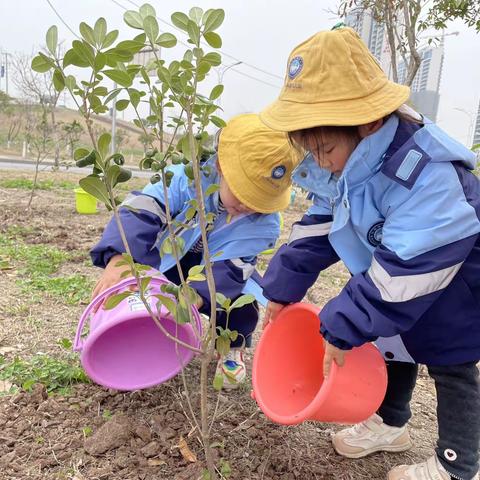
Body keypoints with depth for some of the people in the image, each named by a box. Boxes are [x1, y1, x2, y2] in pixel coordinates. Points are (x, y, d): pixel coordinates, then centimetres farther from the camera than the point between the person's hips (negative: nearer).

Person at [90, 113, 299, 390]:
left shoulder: (263, 222, -25)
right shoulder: (188, 179, -28)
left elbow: (227, 270, -34)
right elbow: (141, 211, -38)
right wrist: (119, 258, -57)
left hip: (216, 282, 0)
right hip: (171, 266, 1)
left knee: (243, 314, -25)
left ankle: (232, 347, 13)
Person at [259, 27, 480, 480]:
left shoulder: (428, 180, -41)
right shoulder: (349, 161, -13)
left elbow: (399, 277, -39)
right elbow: (318, 229, -7)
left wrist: (342, 329, -32)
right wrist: (282, 289, -9)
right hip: (405, 279, 7)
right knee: (392, 338, 18)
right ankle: (389, 422, 43)